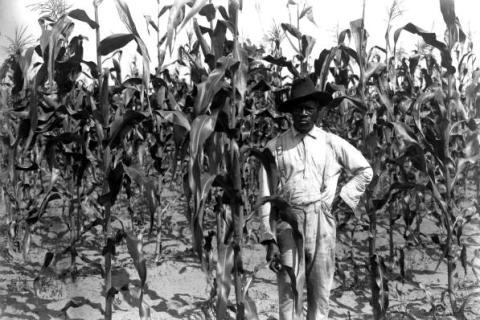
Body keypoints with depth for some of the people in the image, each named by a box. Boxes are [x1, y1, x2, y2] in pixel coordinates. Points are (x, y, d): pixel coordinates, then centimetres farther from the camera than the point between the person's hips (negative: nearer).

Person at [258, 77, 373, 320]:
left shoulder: (332, 144, 6)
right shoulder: (275, 147, 3)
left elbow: (365, 171, 18)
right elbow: (266, 196, 1)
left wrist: (344, 199, 6)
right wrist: (269, 239, -5)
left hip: (322, 222, 1)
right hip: (287, 222, -1)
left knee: (320, 293, 6)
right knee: (289, 291, -3)